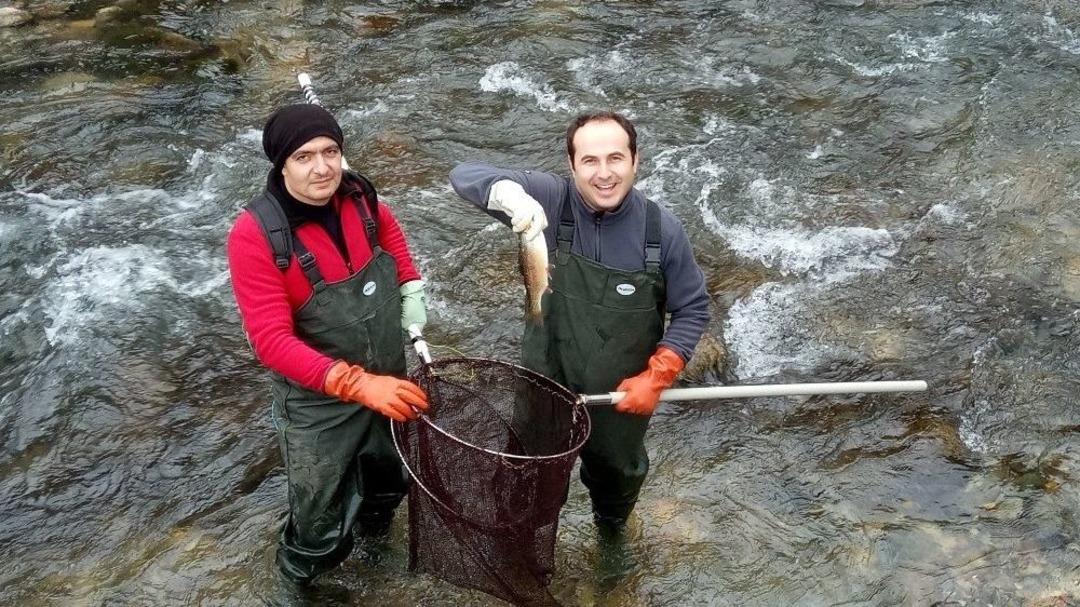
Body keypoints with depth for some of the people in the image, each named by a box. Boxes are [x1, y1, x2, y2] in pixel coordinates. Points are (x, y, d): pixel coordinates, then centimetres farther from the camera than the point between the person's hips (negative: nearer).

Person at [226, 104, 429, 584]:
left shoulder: (358, 197, -11)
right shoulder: (256, 235, -26)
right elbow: (272, 341, -29)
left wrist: (411, 289, 4)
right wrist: (358, 383, -36)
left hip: (390, 381, 5)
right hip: (319, 405, -5)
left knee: (391, 481, 28)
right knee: (320, 526, 8)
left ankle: (374, 528, 61)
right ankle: (300, 582, 40)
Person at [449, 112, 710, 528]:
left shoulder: (662, 230, -17)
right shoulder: (548, 200, -20)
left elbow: (692, 310, -6)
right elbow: (465, 176, -25)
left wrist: (656, 378, -14)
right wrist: (508, 193, -47)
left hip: (622, 395, 1)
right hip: (545, 385, -1)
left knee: (617, 471, 28)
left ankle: (612, 529, 61)